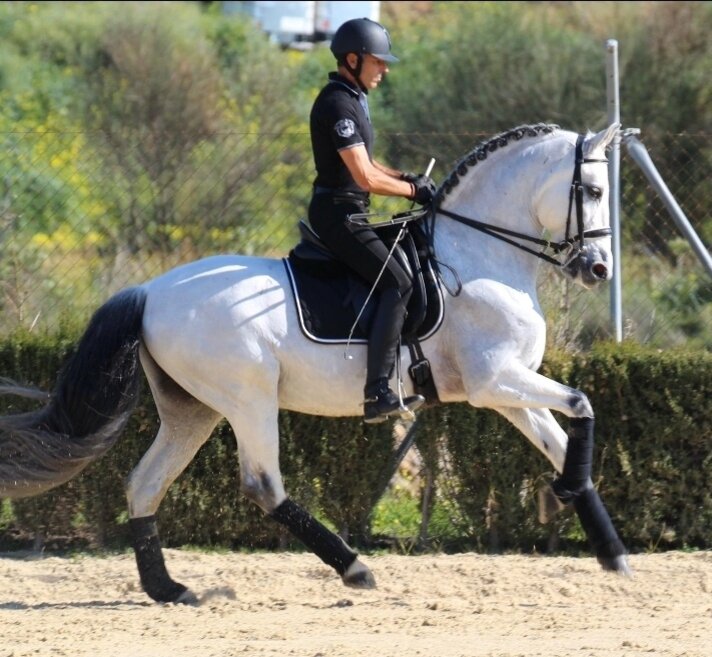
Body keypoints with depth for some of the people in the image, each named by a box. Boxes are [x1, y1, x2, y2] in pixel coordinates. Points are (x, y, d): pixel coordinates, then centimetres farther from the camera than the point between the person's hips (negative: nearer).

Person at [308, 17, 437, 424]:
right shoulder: (339, 105, -19)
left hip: (347, 214, 11)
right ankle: (378, 394, -30)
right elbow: (366, 178, -23)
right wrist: (412, 190, -10)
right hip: (339, 212, -11)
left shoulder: (353, 99, 15)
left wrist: (405, 178, 12)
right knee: (398, 284, -21)